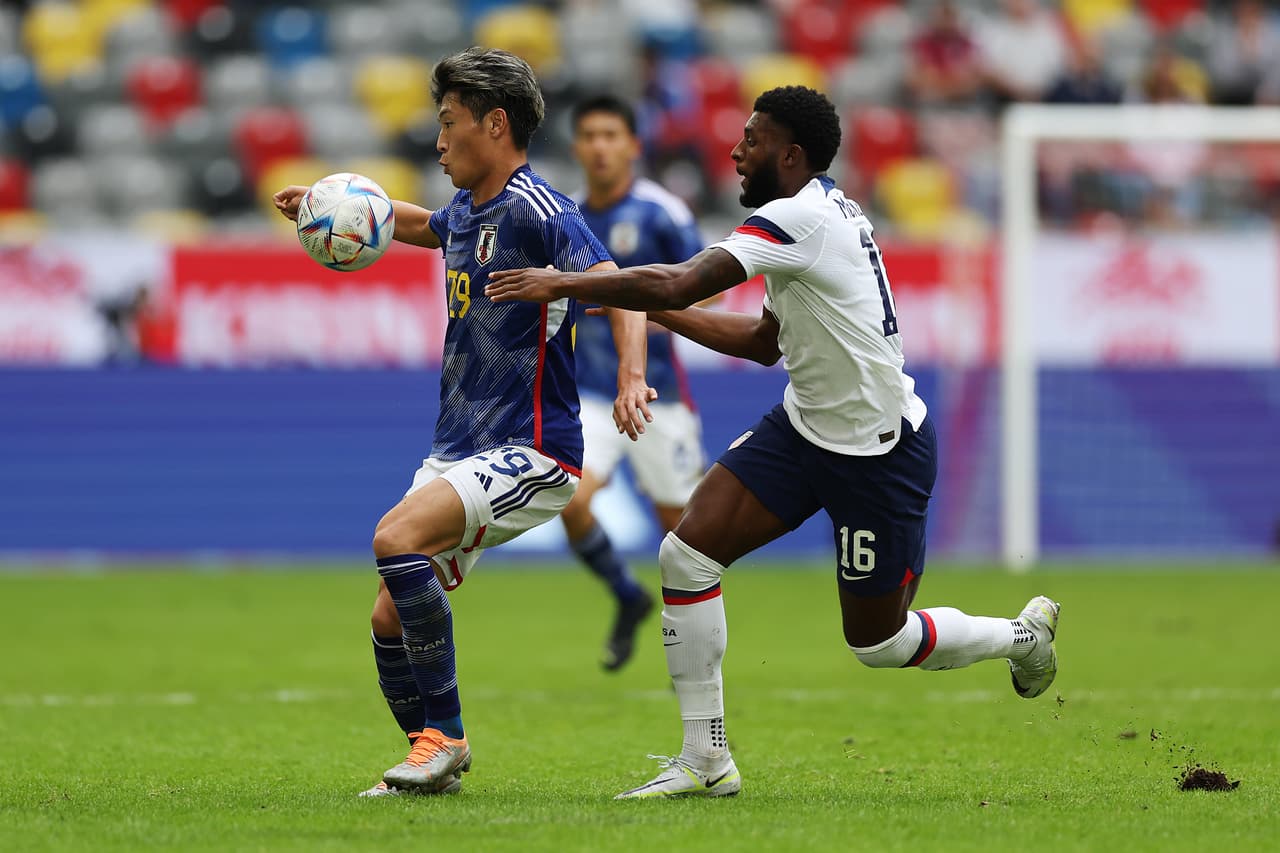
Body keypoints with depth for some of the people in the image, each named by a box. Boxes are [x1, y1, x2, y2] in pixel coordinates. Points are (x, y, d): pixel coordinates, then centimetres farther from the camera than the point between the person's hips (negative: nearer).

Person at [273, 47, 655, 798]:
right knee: (390, 618, 2)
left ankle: (445, 734, -19)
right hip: (458, 451, 9)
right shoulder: (466, 213, 14)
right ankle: (432, 764, 16)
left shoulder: (537, 211, -14)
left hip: (531, 452, -9)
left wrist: (631, 381, -41)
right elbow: (422, 225, 39)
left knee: (398, 539, -29)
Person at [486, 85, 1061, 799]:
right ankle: (706, 761, 0)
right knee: (686, 553, -6)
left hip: (881, 453, -9)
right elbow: (767, 341, 18)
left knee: (878, 642, 4)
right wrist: (652, 309, 13)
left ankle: (1024, 635, 32)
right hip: (807, 427, 9)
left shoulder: (800, 218, -23)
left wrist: (561, 284, -21)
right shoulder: (828, 213, 8)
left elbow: (676, 285, -31)